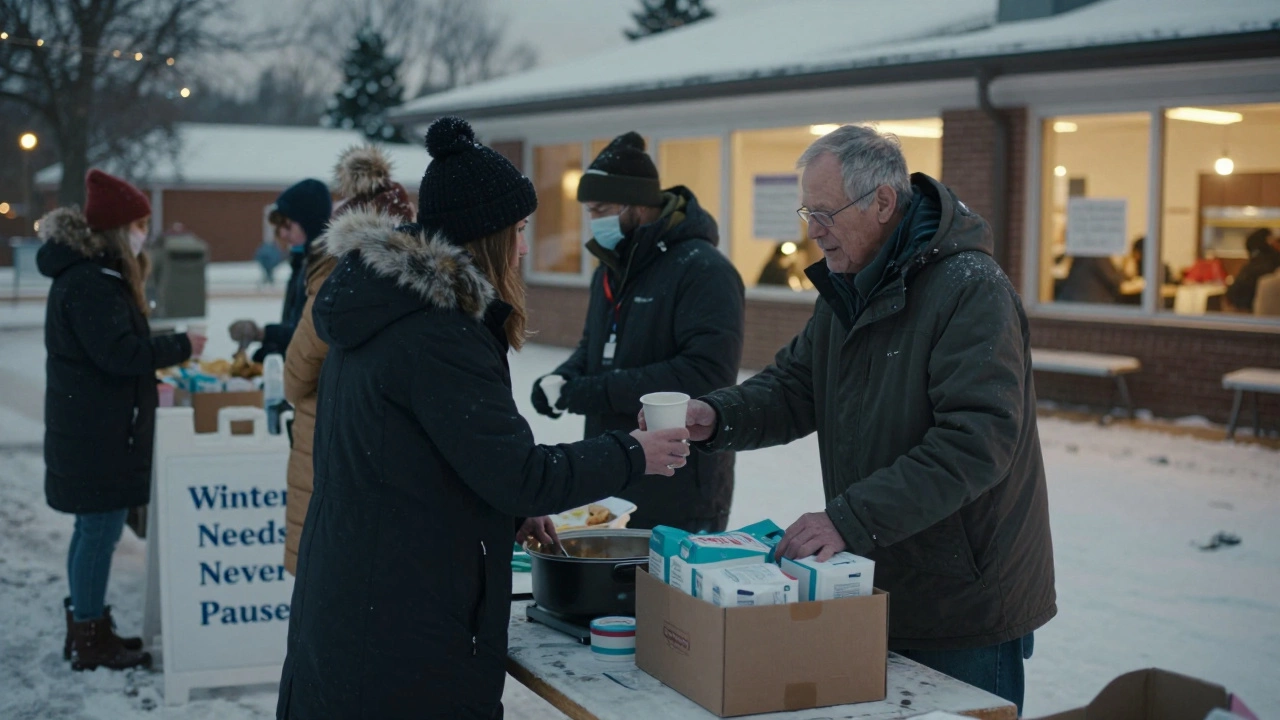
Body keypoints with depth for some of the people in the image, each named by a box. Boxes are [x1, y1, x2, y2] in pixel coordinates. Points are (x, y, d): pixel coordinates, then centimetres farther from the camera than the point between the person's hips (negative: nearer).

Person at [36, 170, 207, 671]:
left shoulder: (90, 274, 15)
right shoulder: (90, 283, -19)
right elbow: (118, 353, -24)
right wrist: (181, 347, -14)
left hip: (94, 429, 11)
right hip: (97, 435, -11)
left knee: (94, 529, 17)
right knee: (100, 530, -2)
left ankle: (86, 630, 27)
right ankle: (90, 642, 7)